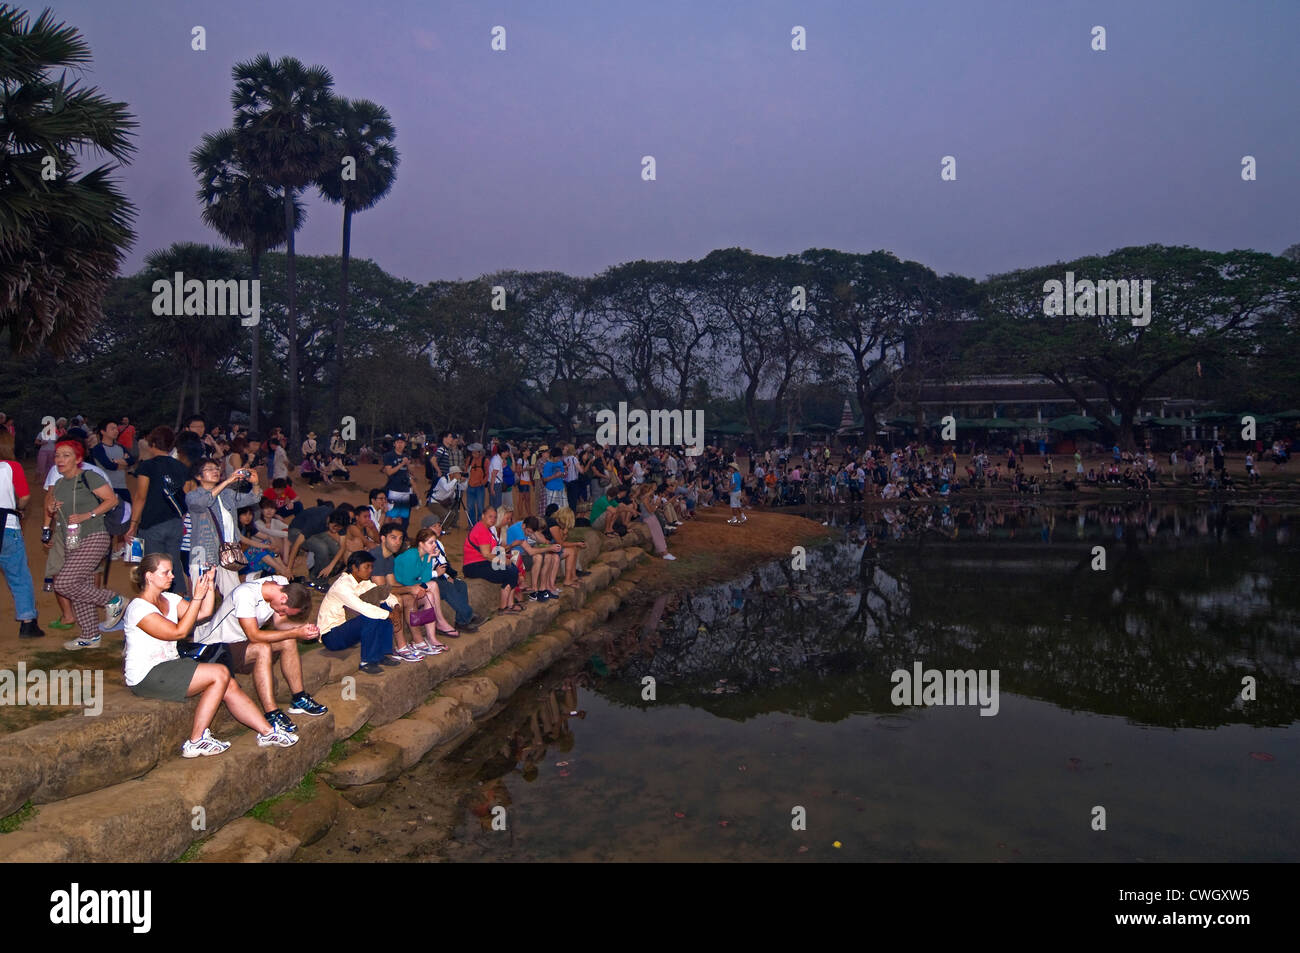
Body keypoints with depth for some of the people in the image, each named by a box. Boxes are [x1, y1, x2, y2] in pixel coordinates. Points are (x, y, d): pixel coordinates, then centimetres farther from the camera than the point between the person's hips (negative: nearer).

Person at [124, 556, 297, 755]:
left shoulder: (168, 599, 11)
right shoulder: (138, 608, -15)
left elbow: (204, 611, 9)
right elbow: (179, 632, -20)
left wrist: (209, 584, -2)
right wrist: (197, 597, -20)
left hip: (169, 666, 8)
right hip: (147, 676, -8)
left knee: (230, 686, -7)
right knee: (220, 674, -21)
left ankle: (267, 732, -2)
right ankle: (196, 742, -14)